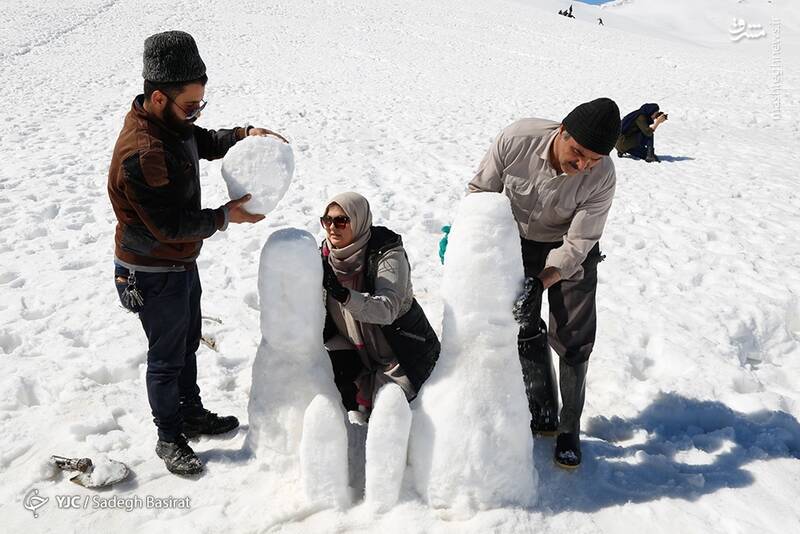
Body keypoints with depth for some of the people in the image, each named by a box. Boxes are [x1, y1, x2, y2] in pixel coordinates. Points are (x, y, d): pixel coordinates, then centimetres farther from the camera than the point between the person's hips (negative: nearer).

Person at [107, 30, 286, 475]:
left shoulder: (170, 123, -3)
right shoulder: (141, 154, -32)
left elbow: (208, 143, 16)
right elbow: (170, 226, -29)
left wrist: (244, 135, -3)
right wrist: (226, 216, -20)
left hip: (181, 262, 9)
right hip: (153, 274, -9)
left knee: (188, 343, 23)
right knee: (167, 356, 8)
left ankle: (193, 414, 43)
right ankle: (169, 438, 28)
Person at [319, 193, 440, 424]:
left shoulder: (388, 254, -23)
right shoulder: (327, 255, -4)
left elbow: (387, 309, -39)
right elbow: (329, 317, 4)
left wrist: (344, 295, -53)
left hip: (403, 353, -5)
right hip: (359, 352, 6)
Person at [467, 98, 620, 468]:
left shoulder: (602, 178, -31)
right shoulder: (516, 139, -30)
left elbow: (577, 244, -27)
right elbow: (480, 190, -13)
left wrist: (538, 283, -38)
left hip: (569, 250, -1)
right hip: (518, 241, 2)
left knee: (573, 339, -1)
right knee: (525, 330, 5)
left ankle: (569, 430, 15)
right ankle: (543, 416, 23)